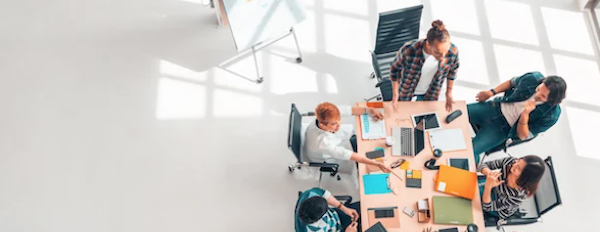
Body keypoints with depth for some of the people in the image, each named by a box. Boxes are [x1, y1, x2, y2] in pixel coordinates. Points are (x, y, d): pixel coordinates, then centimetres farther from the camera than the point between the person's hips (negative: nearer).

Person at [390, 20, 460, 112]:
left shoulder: (453, 51, -32)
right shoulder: (409, 50, -41)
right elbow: (396, 68, -18)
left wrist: (449, 92, 4)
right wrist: (395, 94, -13)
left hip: (429, 92, 2)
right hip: (407, 90, -1)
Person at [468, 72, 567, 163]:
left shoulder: (551, 115, -22)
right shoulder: (534, 78, -14)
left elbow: (523, 136, -16)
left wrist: (525, 114, -33)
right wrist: (491, 92, 1)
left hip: (503, 128, -4)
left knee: (470, 152, -22)